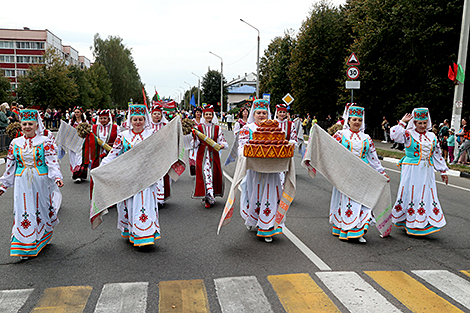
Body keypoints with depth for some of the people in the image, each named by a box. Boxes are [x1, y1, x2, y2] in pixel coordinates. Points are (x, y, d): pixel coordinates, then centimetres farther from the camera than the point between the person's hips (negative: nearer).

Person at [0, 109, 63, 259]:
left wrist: (57, 177, -22)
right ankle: (24, 247, 9)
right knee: (23, 212, -1)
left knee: (42, 209, 9)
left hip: (41, 182, -2)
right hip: (22, 183, 2)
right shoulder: (15, 143, 7)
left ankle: (42, 240, 32)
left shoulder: (45, 142, -2)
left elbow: (52, 162, -7)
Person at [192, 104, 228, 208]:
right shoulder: (198, 127, 5)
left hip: (214, 155, 2)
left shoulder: (217, 128, 9)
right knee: (205, 174, -12)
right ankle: (209, 197, -15)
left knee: (214, 174, 1)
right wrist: (195, 136, -15)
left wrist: (222, 145, -14)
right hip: (202, 155, -2)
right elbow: (195, 144, 3)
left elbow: (223, 141, 8)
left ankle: (208, 198, 12)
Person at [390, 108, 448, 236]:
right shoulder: (408, 134, -4)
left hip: (427, 172, 5)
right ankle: (405, 220, 15)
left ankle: (423, 223, 14)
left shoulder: (432, 137, 10)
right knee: (410, 194, 0)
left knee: (427, 195, 5)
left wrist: (443, 171, 18)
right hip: (411, 171, -5)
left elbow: (437, 155, 17)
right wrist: (402, 122, -17)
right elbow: (395, 135, -24)